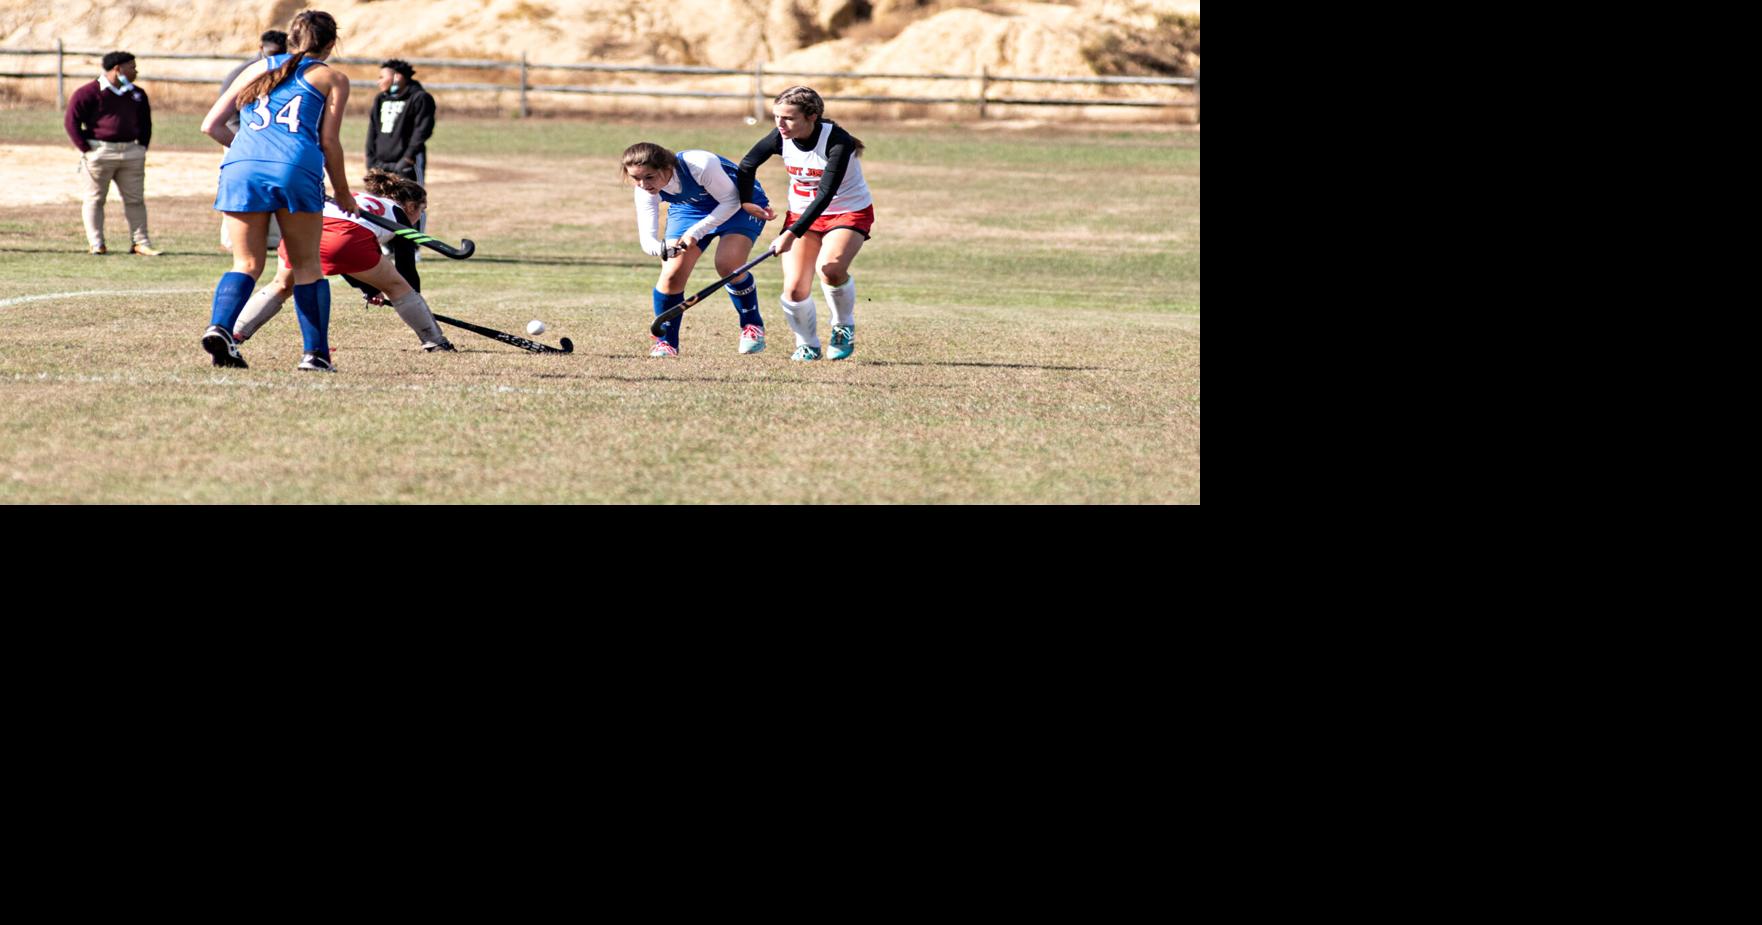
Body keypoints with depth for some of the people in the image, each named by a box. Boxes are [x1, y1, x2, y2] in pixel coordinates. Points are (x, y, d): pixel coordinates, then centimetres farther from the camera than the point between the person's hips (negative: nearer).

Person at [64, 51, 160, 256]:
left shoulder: (137, 94, 11)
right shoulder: (89, 93, -8)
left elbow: (145, 122, 23)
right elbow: (71, 121, -8)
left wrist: (142, 146, 11)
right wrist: (86, 149, -12)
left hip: (131, 152, 5)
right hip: (100, 151, -5)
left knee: (136, 199, 5)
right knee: (95, 199, 0)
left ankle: (141, 242, 9)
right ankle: (96, 244, 4)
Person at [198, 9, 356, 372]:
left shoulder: (258, 69, 24)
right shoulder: (332, 79, 16)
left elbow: (211, 126, 22)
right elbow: (329, 142, 8)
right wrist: (342, 193, 20)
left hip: (240, 167, 2)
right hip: (296, 170, -2)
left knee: (247, 264, 10)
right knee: (307, 265, 11)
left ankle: (219, 326, -14)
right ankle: (316, 353, 8)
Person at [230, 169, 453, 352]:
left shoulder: (358, 199, 42)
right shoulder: (398, 214, 28)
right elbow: (407, 269, 28)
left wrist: (370, 290, 54)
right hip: (348, 237, -4)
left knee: (282, 286, 27)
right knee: (396, 286, 17)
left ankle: (234, 333, 17)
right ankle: (434, 341, 20)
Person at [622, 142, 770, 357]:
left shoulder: (701, 165, -40)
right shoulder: (646, 191, -24)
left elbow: (731, 201, -27)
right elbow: (646, 239, -27)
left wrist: (696, 232, -35)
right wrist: (663, 249, -52)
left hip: (740, 203, -4)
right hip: (690, 208, 4)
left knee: (727, 264, -25)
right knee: (672, 273, -10)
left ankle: (752, 326, 1)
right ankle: (665, 342, 10)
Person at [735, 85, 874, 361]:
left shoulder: (837, 141, -28)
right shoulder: (780, 139, -14)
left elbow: (825, 195, -34)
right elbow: (746, 165, 6)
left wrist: (792, 234, -39)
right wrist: (745, 201, 8)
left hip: (849, 212, -4)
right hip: (802, 213, 4)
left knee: (830, 268, -31)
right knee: (794, 288, -12)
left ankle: (844, 328, -3)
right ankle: (807, 345, 14)